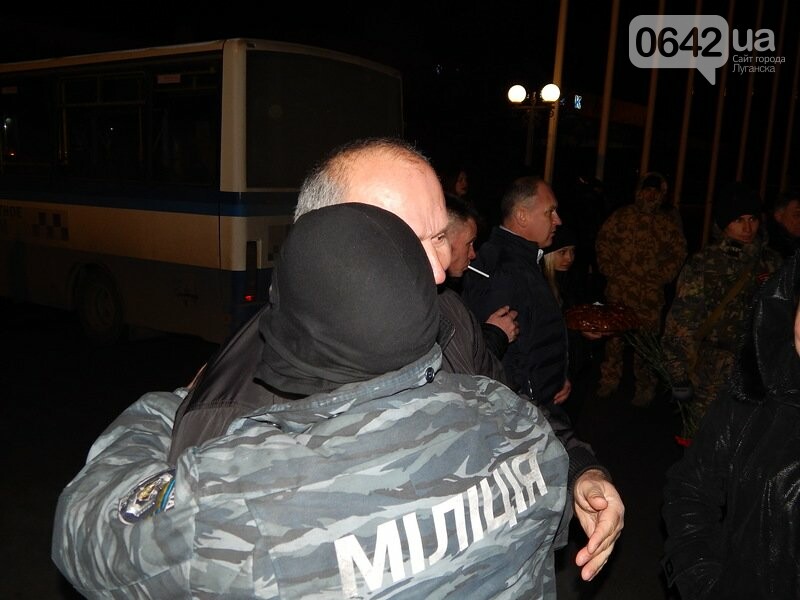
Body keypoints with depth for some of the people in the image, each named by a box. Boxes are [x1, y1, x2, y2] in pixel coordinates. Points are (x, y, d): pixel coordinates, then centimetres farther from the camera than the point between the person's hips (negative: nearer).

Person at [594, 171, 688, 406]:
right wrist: (609, 270, 0)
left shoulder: (668, 222, 6)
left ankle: (645, 387, 13)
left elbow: (678, 254, 7)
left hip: (650, 293, -1)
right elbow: (603, 240, 8)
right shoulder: (621, 215, 7)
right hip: (618, 288, 1)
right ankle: (610, 379, 20)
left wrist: (661, 278, -3)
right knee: (614, 335, 7)